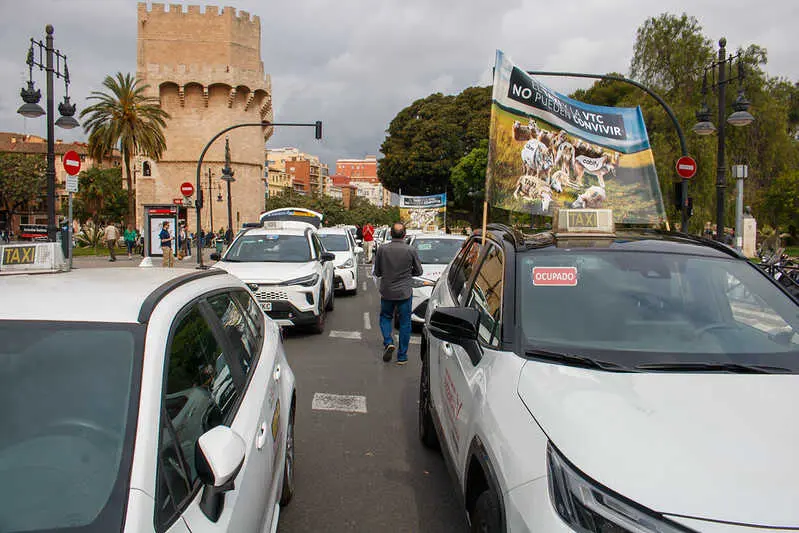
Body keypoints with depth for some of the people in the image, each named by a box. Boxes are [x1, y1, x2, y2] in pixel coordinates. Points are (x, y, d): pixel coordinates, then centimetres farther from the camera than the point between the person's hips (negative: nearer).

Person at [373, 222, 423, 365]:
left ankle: (388, 342, 1)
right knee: (405, 324, 10)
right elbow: (418, 271, 2)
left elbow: (376, 272, 1)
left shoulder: (382, 249, -8)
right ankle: (402, 356, 15)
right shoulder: (411, 250, -11)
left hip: (386, 292, 1)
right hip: (405, 293, -1)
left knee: (385, 317, 23)